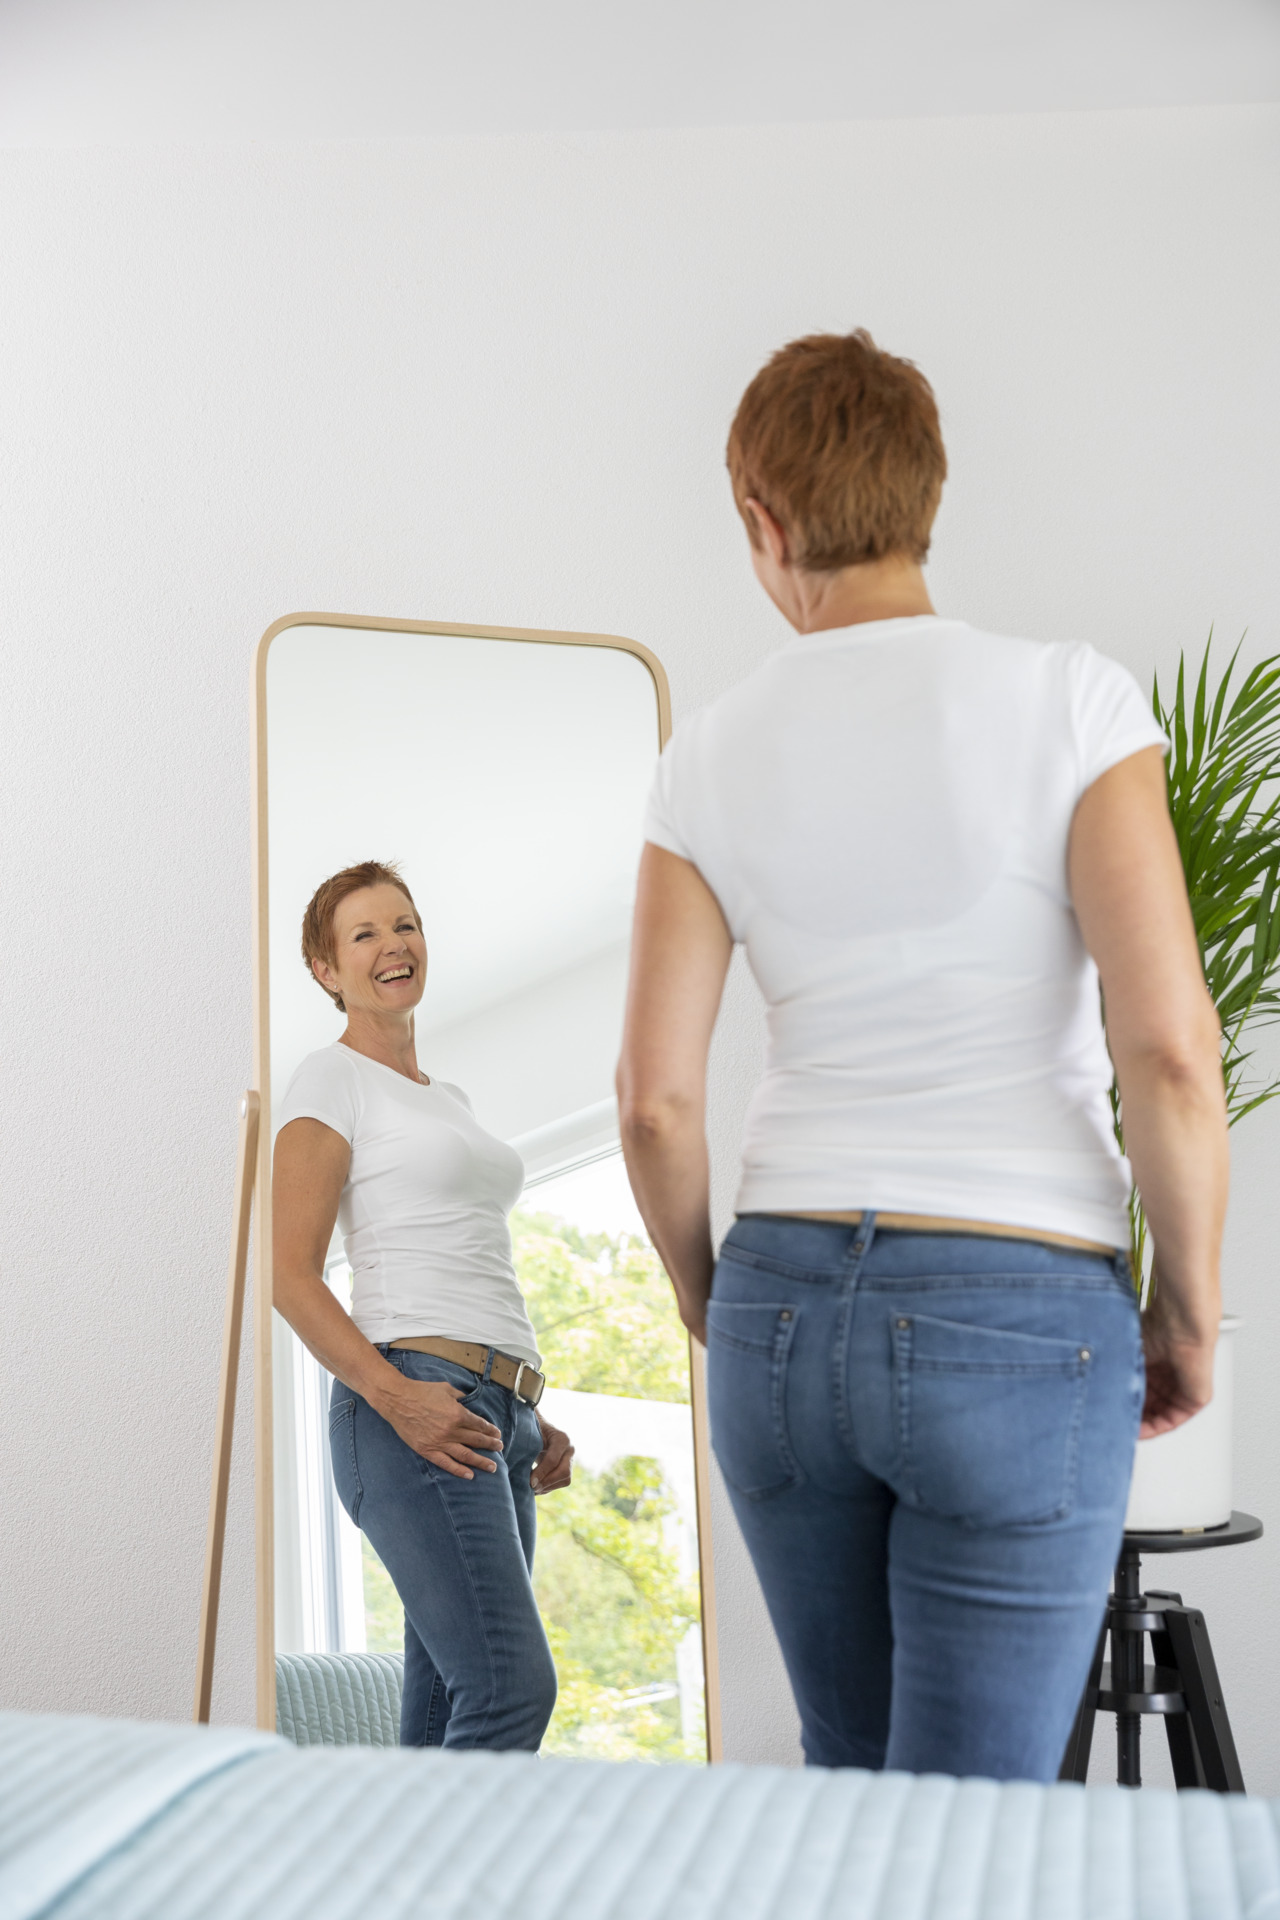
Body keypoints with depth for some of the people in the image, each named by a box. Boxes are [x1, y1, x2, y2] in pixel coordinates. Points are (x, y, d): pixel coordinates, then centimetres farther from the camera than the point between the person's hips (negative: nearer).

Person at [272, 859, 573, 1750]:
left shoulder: (452, 1100, 26)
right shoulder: (333, 1079, 2)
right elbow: (293, 1277, -7)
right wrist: (394, 1395, -20)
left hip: (499, 1414, 8)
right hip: (413, 1407, -8)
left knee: (448, 1722, 4)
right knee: (512, 1687, -22)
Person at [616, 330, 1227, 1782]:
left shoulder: (710, 759, 2)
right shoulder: (1065, 700, -8)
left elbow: (655, 1099, 0)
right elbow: (1167, 1050, -15)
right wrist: (1190, 1307, 0)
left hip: (785, 1304, 4)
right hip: (1018, 1326, -4)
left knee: (852, 1780, 22)